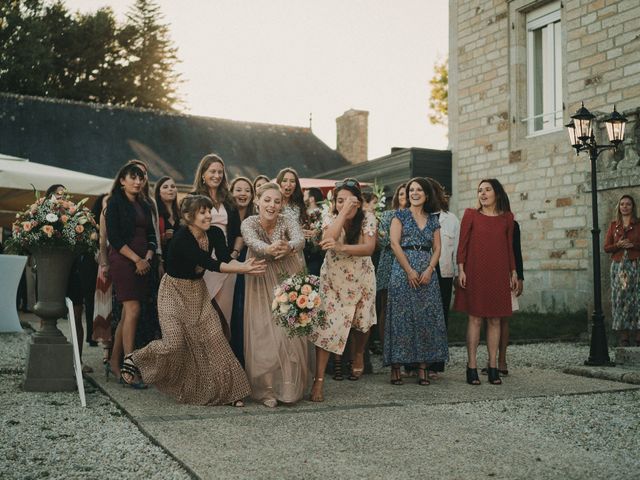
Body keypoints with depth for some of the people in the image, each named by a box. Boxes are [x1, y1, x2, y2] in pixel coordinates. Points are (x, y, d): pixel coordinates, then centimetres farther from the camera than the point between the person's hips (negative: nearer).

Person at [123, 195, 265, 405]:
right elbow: (209, 263, -33)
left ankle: (227, 389, 3)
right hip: (175, 291, -5)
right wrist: (242, 268, -40)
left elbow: (226, 259, -20)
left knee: (213, 337, -5)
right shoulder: (181, 239, -27)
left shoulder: (215, 234, -8)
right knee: (174, 344, -12)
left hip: (198, 291, 5)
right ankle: (133, 360, 15)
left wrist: (244, 265, -41)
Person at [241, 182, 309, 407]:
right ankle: (267, 390, 9)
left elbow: (300, 239, -30)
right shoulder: (249, 223, -12)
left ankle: (289, 387, 13)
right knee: (264, 336, -4)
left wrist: (289, 247, -55)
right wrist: (269, 249, -57)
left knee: (291, 335, -1)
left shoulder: (287, 221, -9)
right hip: (262, 285, -1)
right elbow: (253, 243, -33)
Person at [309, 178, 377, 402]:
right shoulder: (330, 219, -13)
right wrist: (343, 213, -36)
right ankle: (318, 380, -11)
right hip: (333, 280, -1)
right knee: (327, 325, -12)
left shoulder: (367, 218, -15)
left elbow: (369, 248, -28)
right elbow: (327, 239, -35)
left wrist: (341, 247, -42)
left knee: (361, 322, 13)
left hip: (361, 279, 1)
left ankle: (358, 354, 47)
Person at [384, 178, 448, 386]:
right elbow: (395, 243, -5)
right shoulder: (400, 216, 5)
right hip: (403, 271, -3)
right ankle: (396, 367, -1)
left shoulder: (433, 220, 15)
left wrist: (429, 269, -9)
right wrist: (409, 270, -13)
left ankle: (422, 367, 5)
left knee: (426, 318, 0)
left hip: (427, 274, 3)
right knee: (401, 317, -5)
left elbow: (437, 248, 9)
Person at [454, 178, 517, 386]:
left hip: (498, 274, 2)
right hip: (475, 272, -2)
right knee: (475, 318, -3)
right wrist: (461, 269, -7)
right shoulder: (471, 215, 3)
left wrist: (513, 272, 10)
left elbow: (510, 246, 14)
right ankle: (472, 367, 1)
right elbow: (462, 244, 1)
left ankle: (493, 366, 10)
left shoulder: (507, 218, 10)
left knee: (495, 320, 4)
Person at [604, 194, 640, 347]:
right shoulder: (613, 225, 11)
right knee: (620, 298, -2)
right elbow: (606, 247, 9)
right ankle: (623, 337, -1)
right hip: (618, 265, 2)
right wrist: (618, 245, -9)